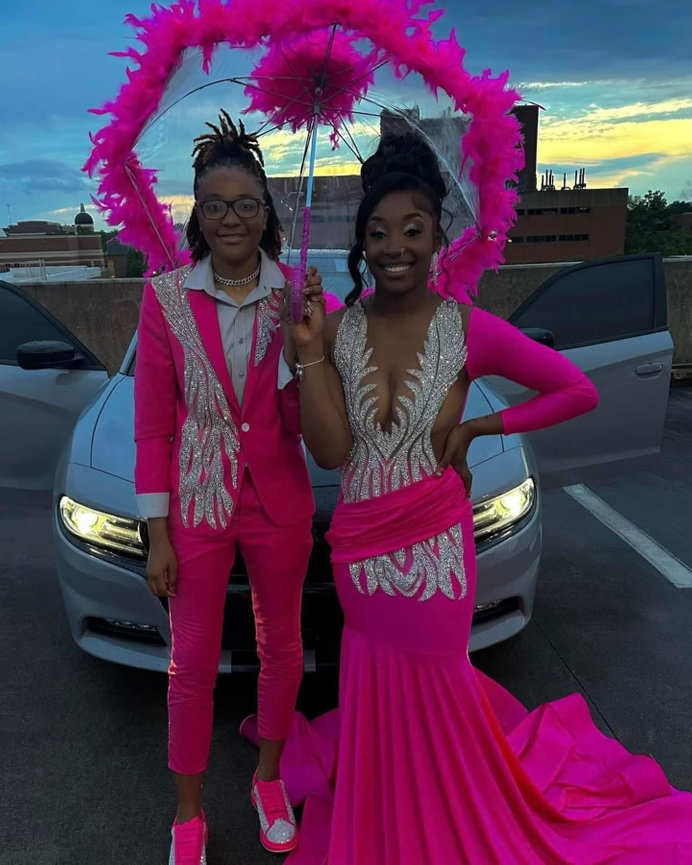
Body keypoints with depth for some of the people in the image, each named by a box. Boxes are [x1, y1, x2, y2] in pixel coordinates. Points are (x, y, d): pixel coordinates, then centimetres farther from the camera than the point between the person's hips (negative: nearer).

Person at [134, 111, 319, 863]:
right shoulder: (166, 298, -7)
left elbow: (305, 424, -6)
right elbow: (153, 424, -5)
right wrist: (157, 537, -5)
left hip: (279, 503, 2)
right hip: (197, 506, -1)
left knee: (281, 647, 18)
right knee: (192, 666, 12)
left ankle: (268, 782, 45)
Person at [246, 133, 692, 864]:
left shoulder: (470, 329, -11)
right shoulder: (336, 328, -5)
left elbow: (578, 392, -4)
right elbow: (330, 451, -12)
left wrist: (478, 427, -9)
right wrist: (308, 352, -19)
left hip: (434, 540, -3)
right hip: (358, 540, 3)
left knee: (429, 685, 13)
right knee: (373, 683, 19)